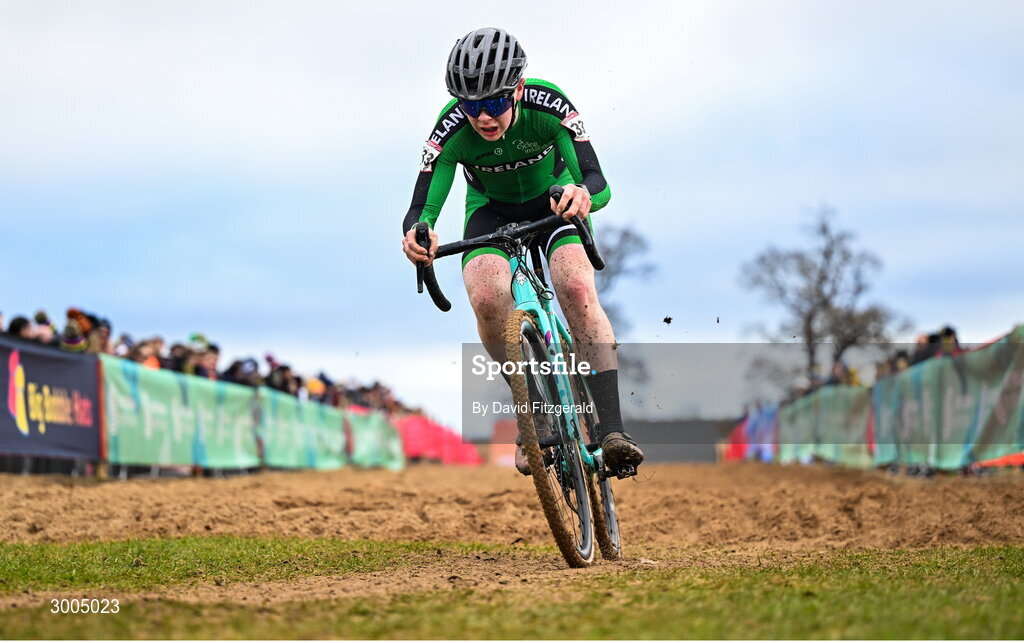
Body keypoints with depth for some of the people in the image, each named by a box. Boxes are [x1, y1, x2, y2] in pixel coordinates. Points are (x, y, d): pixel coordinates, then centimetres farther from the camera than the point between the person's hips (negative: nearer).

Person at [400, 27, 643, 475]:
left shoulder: (549, 106, -32)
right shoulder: (452, 129, -30)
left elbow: (599, 184, -39)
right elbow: (423, 206, -32)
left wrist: (583, 194, -64)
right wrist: (416, 231, -57)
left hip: (554, 200, -1)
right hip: (492, 209, 1)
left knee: (577, 287, -30)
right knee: (487, 298, -29)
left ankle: (611, 428, -31)